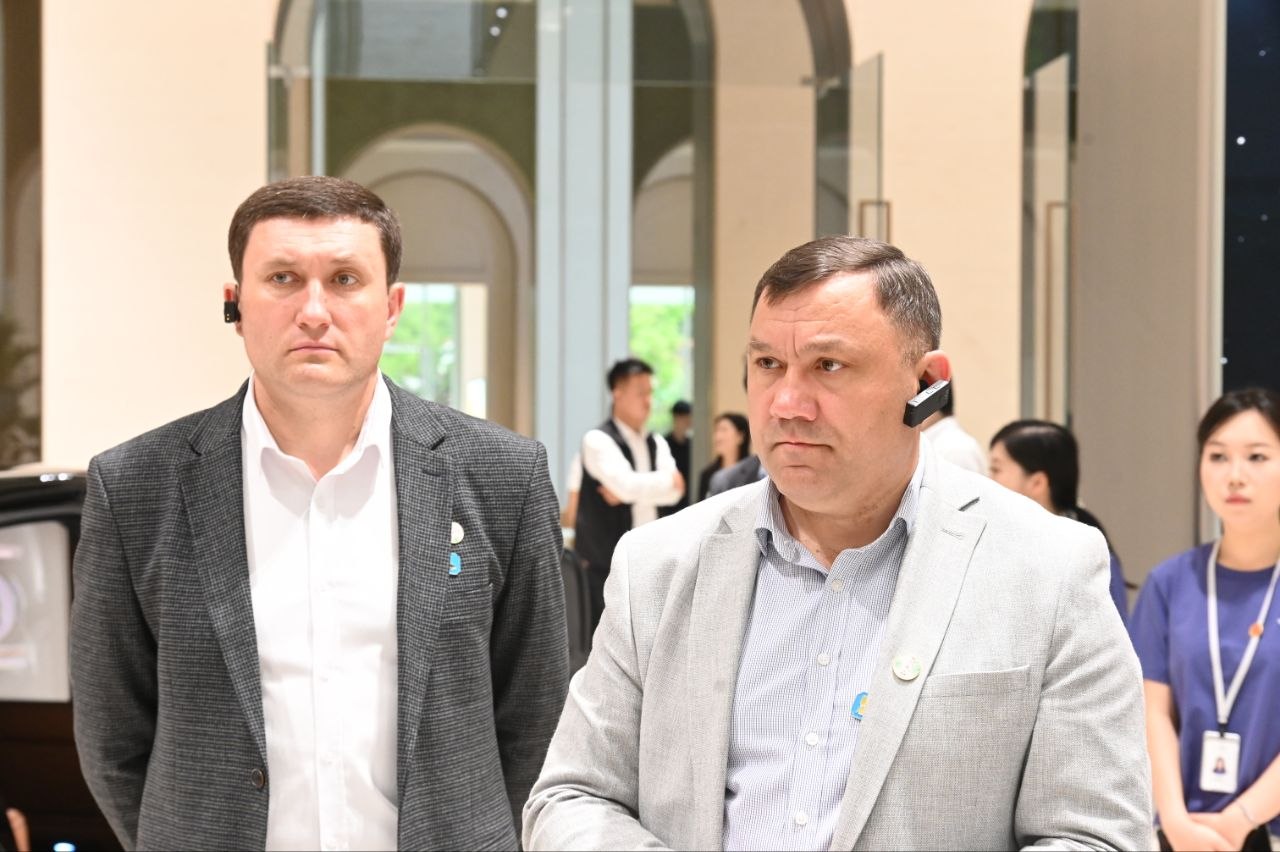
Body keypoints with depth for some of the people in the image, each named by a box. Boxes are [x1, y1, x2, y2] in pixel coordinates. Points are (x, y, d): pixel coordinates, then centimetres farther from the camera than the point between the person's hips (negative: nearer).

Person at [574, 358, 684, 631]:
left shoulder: (656, 444, 11)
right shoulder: (598, 440, -10)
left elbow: (672, 492, -4)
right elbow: (626, 484, -25)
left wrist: (631, 490, -16)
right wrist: (667, 480, -12)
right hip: (605, 562, -6)